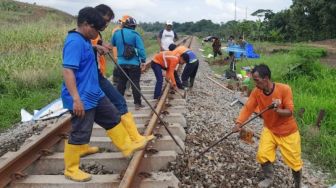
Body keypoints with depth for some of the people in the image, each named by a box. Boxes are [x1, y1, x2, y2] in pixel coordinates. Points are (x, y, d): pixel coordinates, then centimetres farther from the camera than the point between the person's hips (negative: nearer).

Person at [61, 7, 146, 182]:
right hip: (82, 99, -10)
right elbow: (68, 71, -29)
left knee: (113, 118, 18)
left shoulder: (84, 40, 10)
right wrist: (76, 99, -32)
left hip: (94, 94, 10)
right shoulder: (75, 42, -21)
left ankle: (127, 146, 35)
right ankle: (71, 170, 18)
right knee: (79, 134, 1)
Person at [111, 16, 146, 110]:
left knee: (121, 83, 14)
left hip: (121, 63, 4)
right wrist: (143, 61, -7)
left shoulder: (117, 33, 3)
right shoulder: (135, 34, -10)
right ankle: (137, 104, 7)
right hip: (134, 63, -4)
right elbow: (141, 48, -13)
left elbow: (112, 44, 19)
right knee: (135, 83, 3)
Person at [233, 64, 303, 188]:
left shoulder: (284, 89, -26)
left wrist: (278, 110, -45)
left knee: (295, 162, 6)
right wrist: (238, 123, -32)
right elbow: (248, 108, -17)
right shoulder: (256, 92, -14)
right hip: (269, 130, 3)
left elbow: (290, 111, -24)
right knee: (262, 155, -8)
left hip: (288, 132, -3)